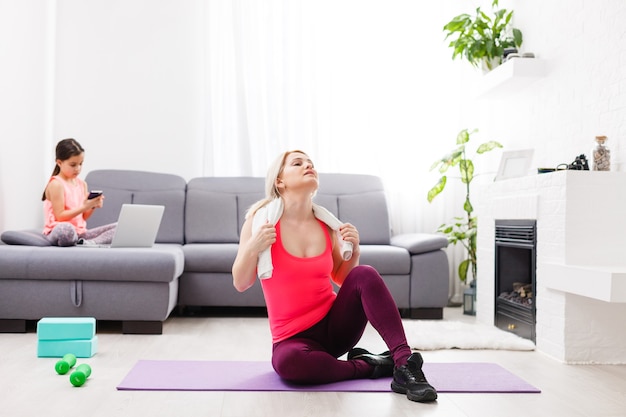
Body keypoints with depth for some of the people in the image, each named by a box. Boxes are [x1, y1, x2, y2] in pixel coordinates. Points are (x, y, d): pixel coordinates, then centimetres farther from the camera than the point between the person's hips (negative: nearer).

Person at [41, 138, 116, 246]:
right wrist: (84, 207, -19)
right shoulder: (56, 184, -8)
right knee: (65, 229, -45)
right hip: (58, 231, -7)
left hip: (80, 232, 7)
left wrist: (93, 206, -7)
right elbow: (60, 216, -13)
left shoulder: (82, 184, 12)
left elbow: (83, 217, 13)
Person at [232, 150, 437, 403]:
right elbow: (241, 284, -5)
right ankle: (370, 365, -15)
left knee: (365, 275, -23)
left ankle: (404, 365, -27)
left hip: (334, 323, 3)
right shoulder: (261, 219, -8)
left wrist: (353, 250, -6)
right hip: (293, 337, -2)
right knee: (287, 361, -37)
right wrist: (253, 247, -24)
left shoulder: (326, 223, 2)